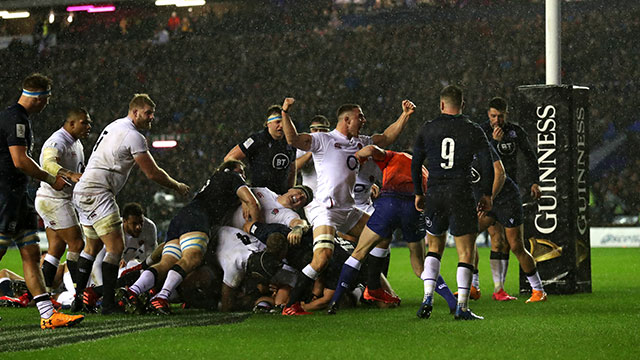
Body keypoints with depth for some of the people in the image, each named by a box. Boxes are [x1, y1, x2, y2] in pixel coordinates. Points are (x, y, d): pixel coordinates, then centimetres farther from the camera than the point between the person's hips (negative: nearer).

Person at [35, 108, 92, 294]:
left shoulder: (76, 144, 15)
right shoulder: (57, 142, -19)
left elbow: (81, 171, 29)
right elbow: (48, 164, -39)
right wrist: (71, 175, -53)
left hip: (61, 200, 10)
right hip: (53, 200, -10)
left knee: (56, 249, 8)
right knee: (77, 244, -10)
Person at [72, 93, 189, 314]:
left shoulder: (114, 127, 19)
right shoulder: (133, 136, -10)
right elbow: (152, 173, -6)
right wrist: (177, 186, 9)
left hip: (83, 192, 10)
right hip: (98, 193, -10)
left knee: (93, 246, 19)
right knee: (116, 247, -11)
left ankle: (77, 296, 21)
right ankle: (108, 304, -15)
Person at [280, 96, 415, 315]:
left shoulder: (360, 142, 16)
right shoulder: (323, 140, -8)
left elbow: (386, 138, 27)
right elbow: (293, 139, -21)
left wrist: (405, 115, 21)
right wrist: (285, 113, -32)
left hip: (348, 210, 9)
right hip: (324, 209, -9)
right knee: (323, 255, -26)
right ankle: (291, 305, -21)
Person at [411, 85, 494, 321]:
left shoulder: (428, 129, 4)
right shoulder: (473, 131, 0)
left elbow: (415, 164, 6)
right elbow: (488, 166, -3)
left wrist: (418, 193, 15)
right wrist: (487, 195, 7)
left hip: (434, 194, 2)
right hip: (461, 195, -2)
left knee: (434, 248, 19)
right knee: (466, 254, 3)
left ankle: (428, 298, 4)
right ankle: (462, 307, -4)